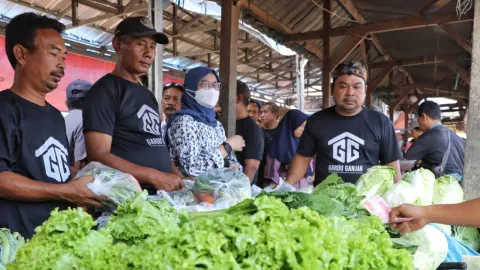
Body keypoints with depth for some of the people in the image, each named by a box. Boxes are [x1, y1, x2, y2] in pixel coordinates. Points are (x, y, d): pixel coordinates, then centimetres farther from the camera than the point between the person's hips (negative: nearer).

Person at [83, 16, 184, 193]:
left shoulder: (148, 95, 16)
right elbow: (98, 156, -16)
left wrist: (177, 177, 1)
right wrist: (154, 176, -20)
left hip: (160, 194, 7)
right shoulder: (105, 90, -8)